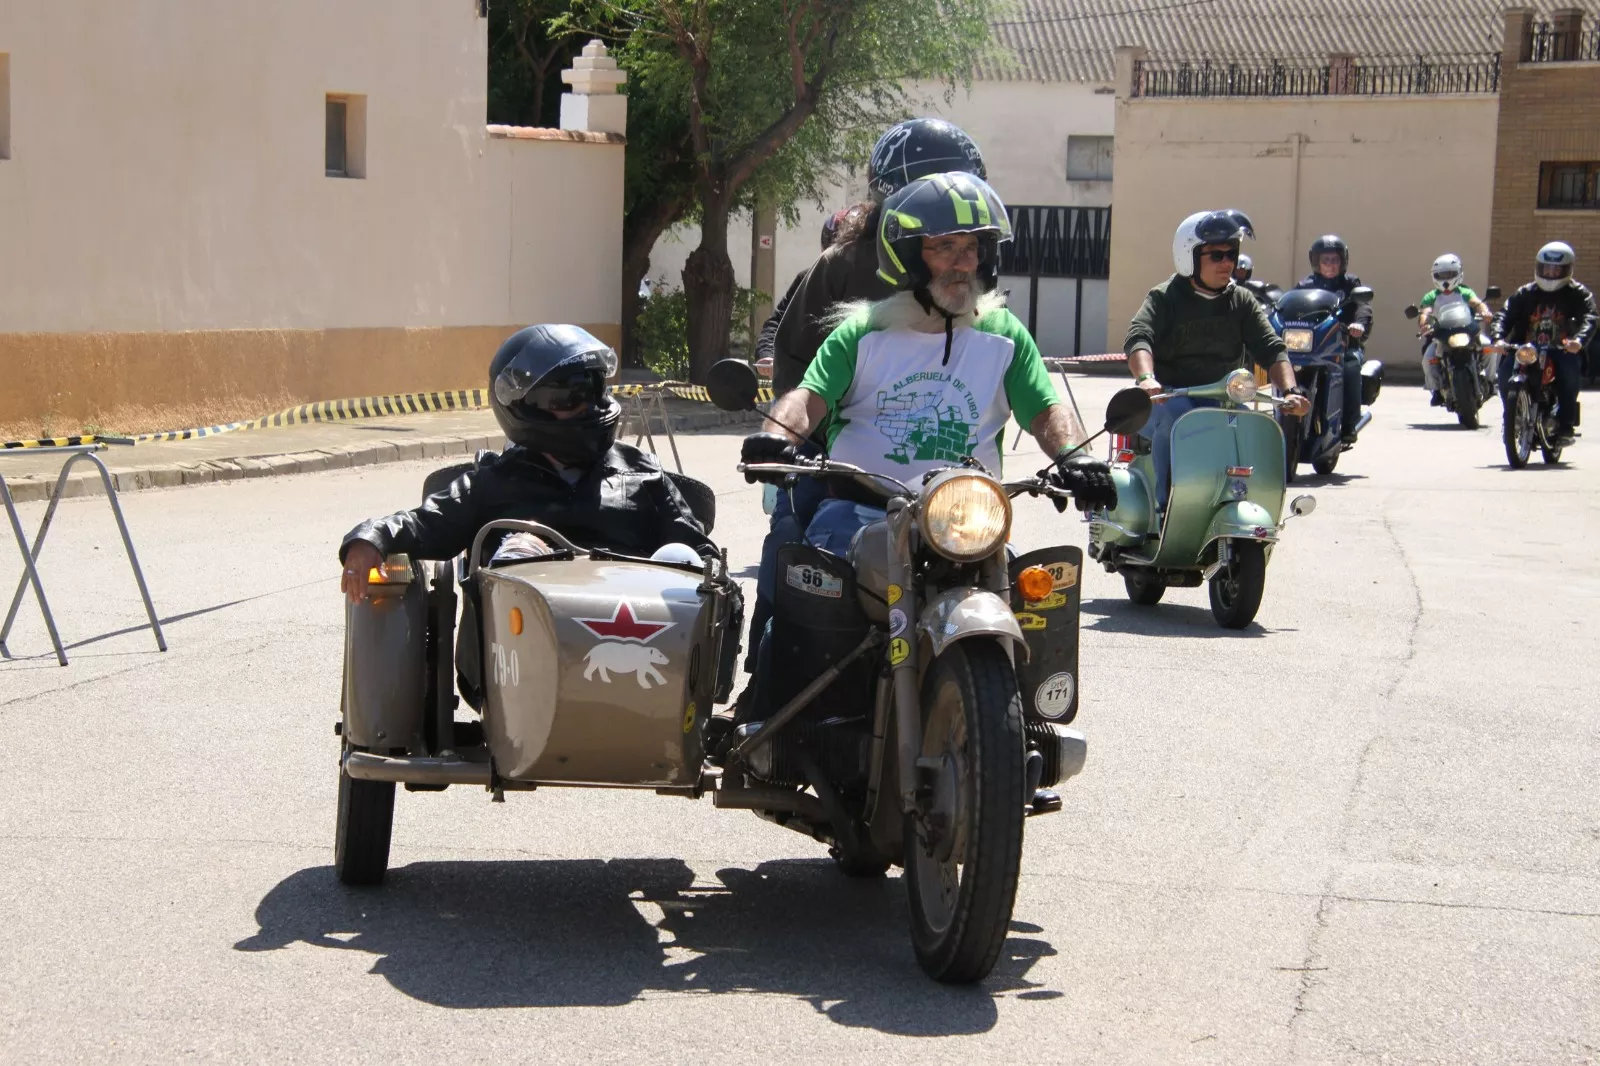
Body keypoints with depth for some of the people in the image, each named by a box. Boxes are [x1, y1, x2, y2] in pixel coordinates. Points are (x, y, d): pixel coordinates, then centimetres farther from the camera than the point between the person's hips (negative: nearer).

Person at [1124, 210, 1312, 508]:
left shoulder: (1243, 302, 12)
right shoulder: (1165, 298, -1)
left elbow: (1271, 349, 1)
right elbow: (1138, 338, -19)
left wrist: (1290, 390, -18)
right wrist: (1146, 378, -40)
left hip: (1219, 402, 4)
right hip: (1164, 398, -4)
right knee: (1176, 413, -36)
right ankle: (1167, 502, -30)